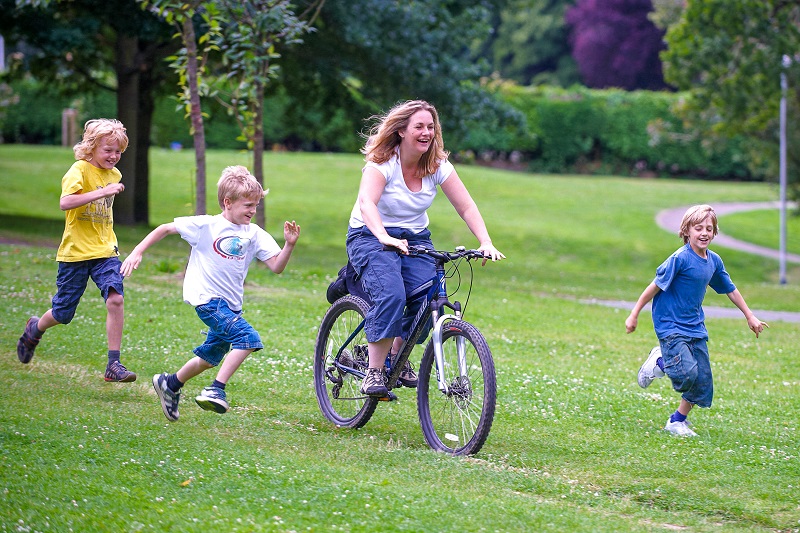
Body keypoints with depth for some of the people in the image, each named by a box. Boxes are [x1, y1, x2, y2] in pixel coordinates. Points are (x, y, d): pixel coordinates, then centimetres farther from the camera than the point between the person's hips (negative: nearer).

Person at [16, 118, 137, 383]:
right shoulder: (79, 170, -13)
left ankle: (114, 364, -17)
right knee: (63, 313, 6)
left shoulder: (114, 174, 8)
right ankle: (35, 329, 41)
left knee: (115, 298, -19)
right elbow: (65, 202, -30)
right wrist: (102, 192, -35)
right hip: (75, 252, -4)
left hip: (104, 251, 4)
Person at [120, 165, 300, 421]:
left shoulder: (254, 234, 3)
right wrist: (137, 252, -5)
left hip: (231, 304, 7)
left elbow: (276, 266, -1)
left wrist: (289, 245, -18)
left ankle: (170, 384, 40)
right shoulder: (206, 226, -9)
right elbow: (165, 229, -1)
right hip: (207, 298, -7)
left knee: (211, 356, 19)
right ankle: (216, 390, -20)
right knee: (248, 338, -24)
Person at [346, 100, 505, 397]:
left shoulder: (438, 166, -4)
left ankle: (398, 356, 6)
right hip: (371, 238, -5)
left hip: (415, 238, 5)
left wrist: (486, 243, -23)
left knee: (428, 299, -19)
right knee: (390, 295, -30)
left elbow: (466, 207, -7)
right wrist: (385, 238, -51)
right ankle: (374, 372, -21)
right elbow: (367, 203, -33)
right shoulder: (381, 163, -18)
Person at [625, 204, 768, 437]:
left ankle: (678, 421, 20)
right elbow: (656, 286, -13)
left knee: (703, 383, 3)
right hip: (671, 326, -7)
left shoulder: (714, 261, 4)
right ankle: (659, 362, 7)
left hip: (696, 328, 7)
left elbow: (730, 290, 18)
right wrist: (634, 315, -10)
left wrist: (750, 316, 24)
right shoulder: (680, 258, -17)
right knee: (687, 372, -24)